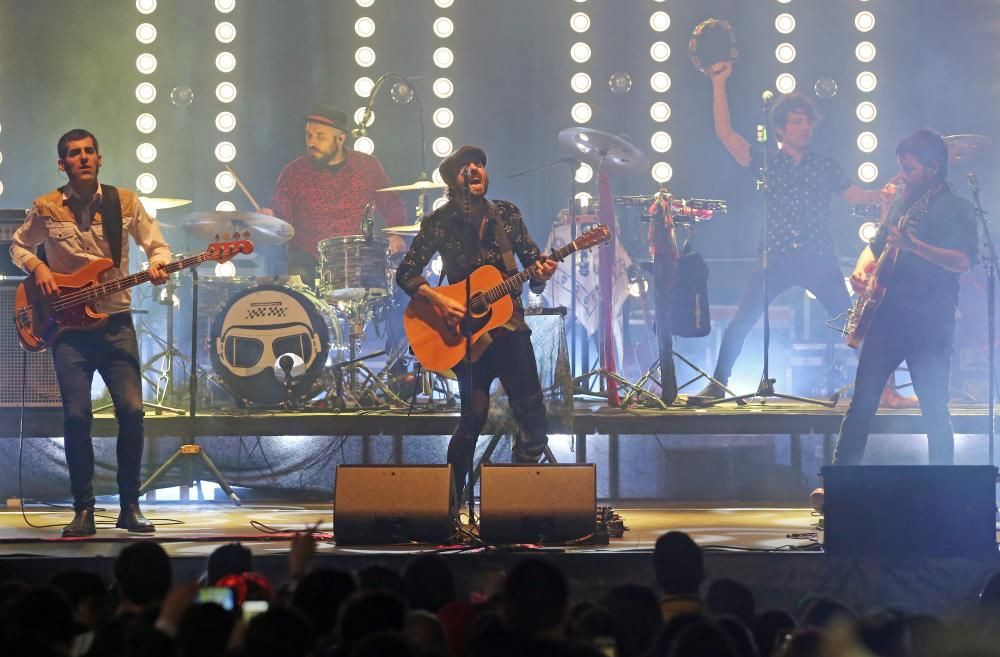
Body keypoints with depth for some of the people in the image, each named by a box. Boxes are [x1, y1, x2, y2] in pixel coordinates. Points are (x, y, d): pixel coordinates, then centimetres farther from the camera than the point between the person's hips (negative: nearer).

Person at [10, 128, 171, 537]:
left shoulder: (124, 203, 3)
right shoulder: (46, 209, 2)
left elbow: (156, 244, 10)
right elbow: (18, 246, 17)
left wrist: (158, 265, -12)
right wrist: (36, 267, -3)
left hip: (116, 323, 1)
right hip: (68, 324, -1)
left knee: (131, 410, -10)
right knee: (76, 415, -10)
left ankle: (130, 505, 4)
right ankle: (83, 510, 2)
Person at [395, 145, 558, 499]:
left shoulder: (507, 214, 8)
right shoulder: (440, 222, -2)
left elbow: (533, 260, 10)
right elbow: (406, 274, -3)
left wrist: (540, 274, -13)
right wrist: (440, 301, -18)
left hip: (509, 327, 3)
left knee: (534, 423, -5)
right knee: (474, 416, -12)